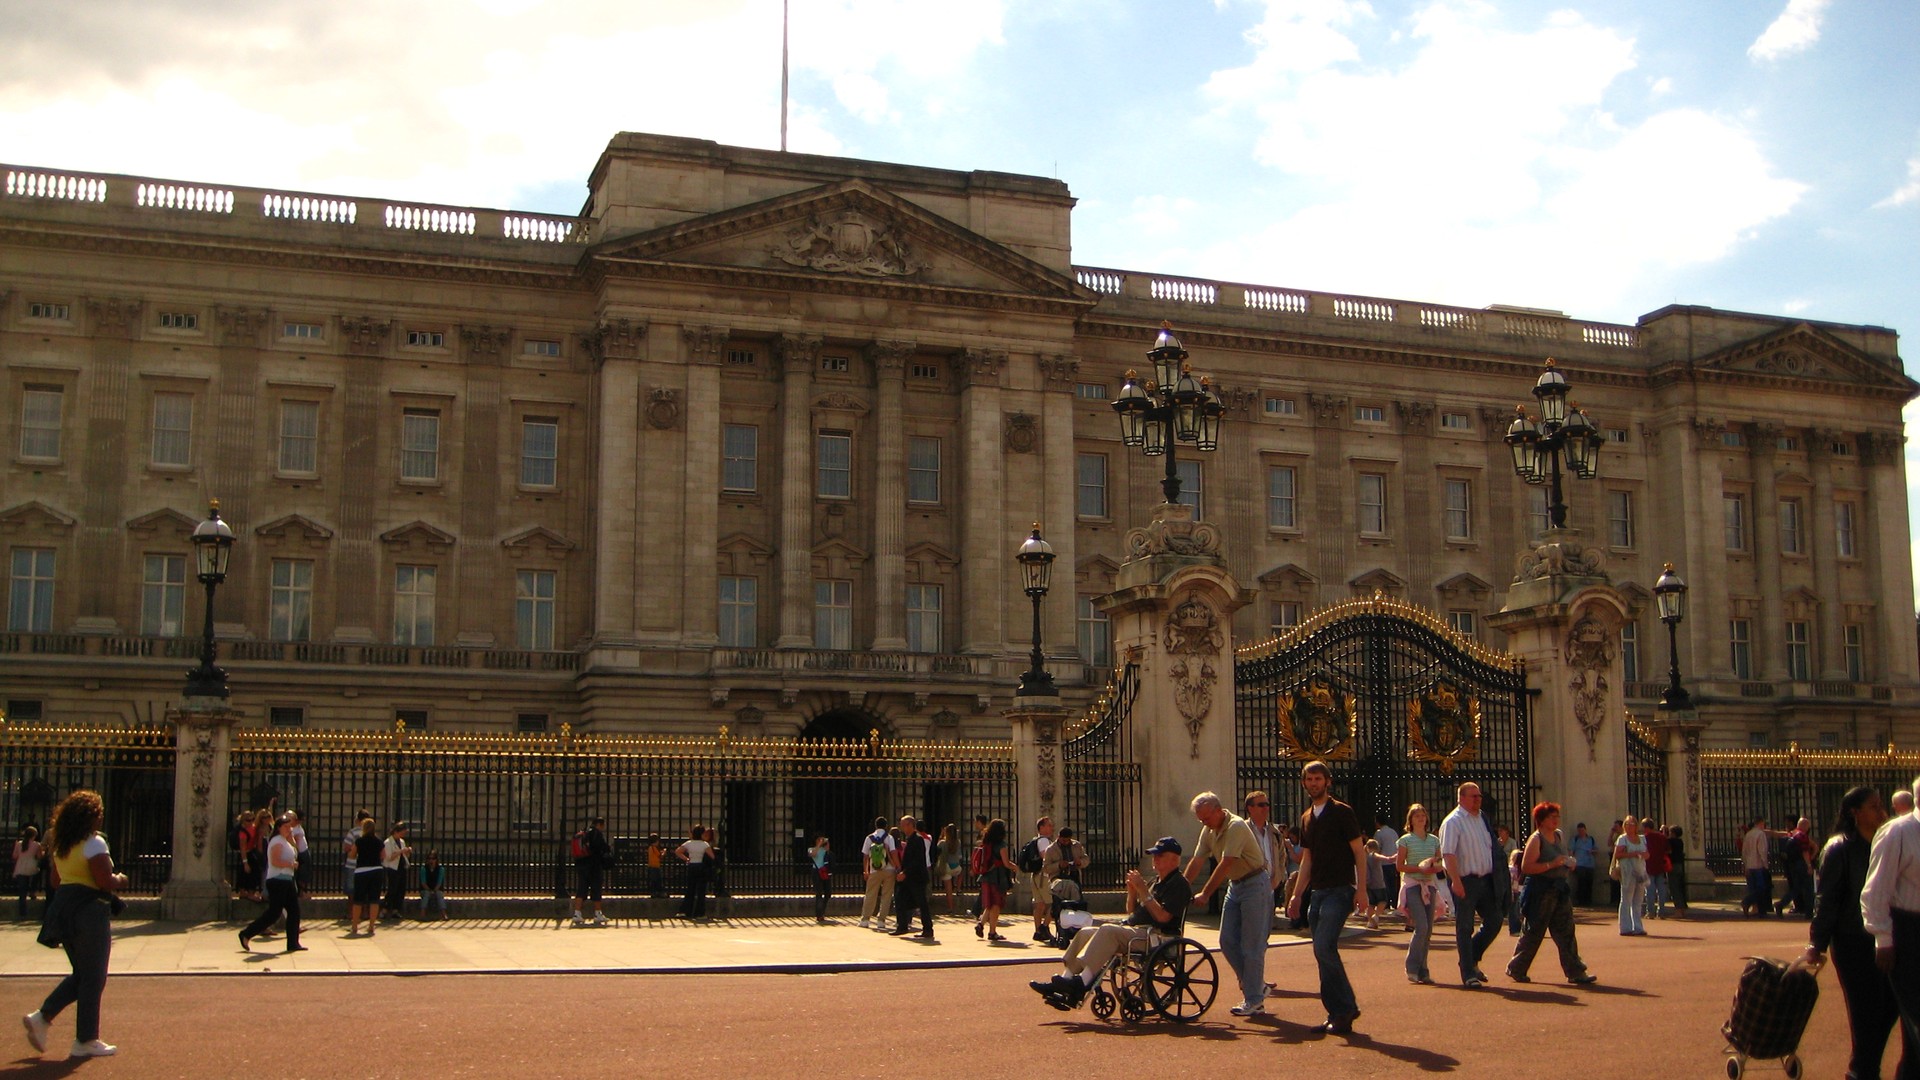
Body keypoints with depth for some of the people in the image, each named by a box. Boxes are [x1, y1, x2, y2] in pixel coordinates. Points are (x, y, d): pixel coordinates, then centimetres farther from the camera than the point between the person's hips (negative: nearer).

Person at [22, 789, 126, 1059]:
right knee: (93, 978, 1)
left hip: (62, 907, 8)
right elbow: (105, 881, -21)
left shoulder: (58, 845, 11)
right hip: (90, 910, -8)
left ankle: (42, 1017, 8)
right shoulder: (94, 843, -15)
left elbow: (54, 881, 17)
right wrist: (120, 880, -1)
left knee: (80, 973, 20)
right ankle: (86, 1041, 6)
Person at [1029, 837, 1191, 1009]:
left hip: (1155, 935, -10)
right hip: (1133, 928, 10)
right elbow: (1131, 912, 24)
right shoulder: (1155, 881, 24)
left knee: (1108, 931, -32)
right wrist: (1132, 891, 5)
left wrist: (1143, 891, -16)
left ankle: (1082, 983, -38)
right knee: (1085, 933, -2)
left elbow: (1163, 916, -19)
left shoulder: (1179, 884, -5)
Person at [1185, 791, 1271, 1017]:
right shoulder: (1208, 830, 5)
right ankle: (1256, 986, 18)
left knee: (1251, 945, -6)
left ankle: (1254, 1000, 0)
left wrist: (1205, 894, -26)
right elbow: (1197, 861, 5)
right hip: (1235, 886, 9)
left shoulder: (1236, 826, -22)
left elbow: (1225, 864, -26)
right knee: (1227, 941, 5)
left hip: (1255, 884, -9)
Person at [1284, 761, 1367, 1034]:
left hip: (1340, 891, -8)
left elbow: (1359, 851, -6)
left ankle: (1344, 1009, -9)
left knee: (1324, 947, -19)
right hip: (1318, 893, 8)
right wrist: (1297, 894, 15)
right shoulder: (1307, 818, 16)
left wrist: (1361, 889, -14)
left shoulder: (1341, 812, -5)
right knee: (1324, 951, 6)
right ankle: (1339, 1012, 12)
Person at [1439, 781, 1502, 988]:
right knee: (1465, 928, -2)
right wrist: (1456, 881, -29)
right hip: (1465, 881, -8)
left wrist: (1495, 875, 17)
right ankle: (1468, 974, 4)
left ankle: (1472, 961, 25)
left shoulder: (1481, 819, 14)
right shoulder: (1453, 822, -11)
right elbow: (1448, 854, -20)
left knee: (1493, 921, 9)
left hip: (1485, 879, 8)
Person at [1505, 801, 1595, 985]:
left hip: (1560, 892, 7)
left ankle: (1575, 972, 2)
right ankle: (1516, 969, 16)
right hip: (1541, 892, -7)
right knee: (1533, 933, 2)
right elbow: (1526, 867, -20)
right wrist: (1552, 864, -24)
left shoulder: (1557, 836, 13)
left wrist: (1568, 863, 7)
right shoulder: (1536, 840, -11)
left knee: (1566, 932, 2)